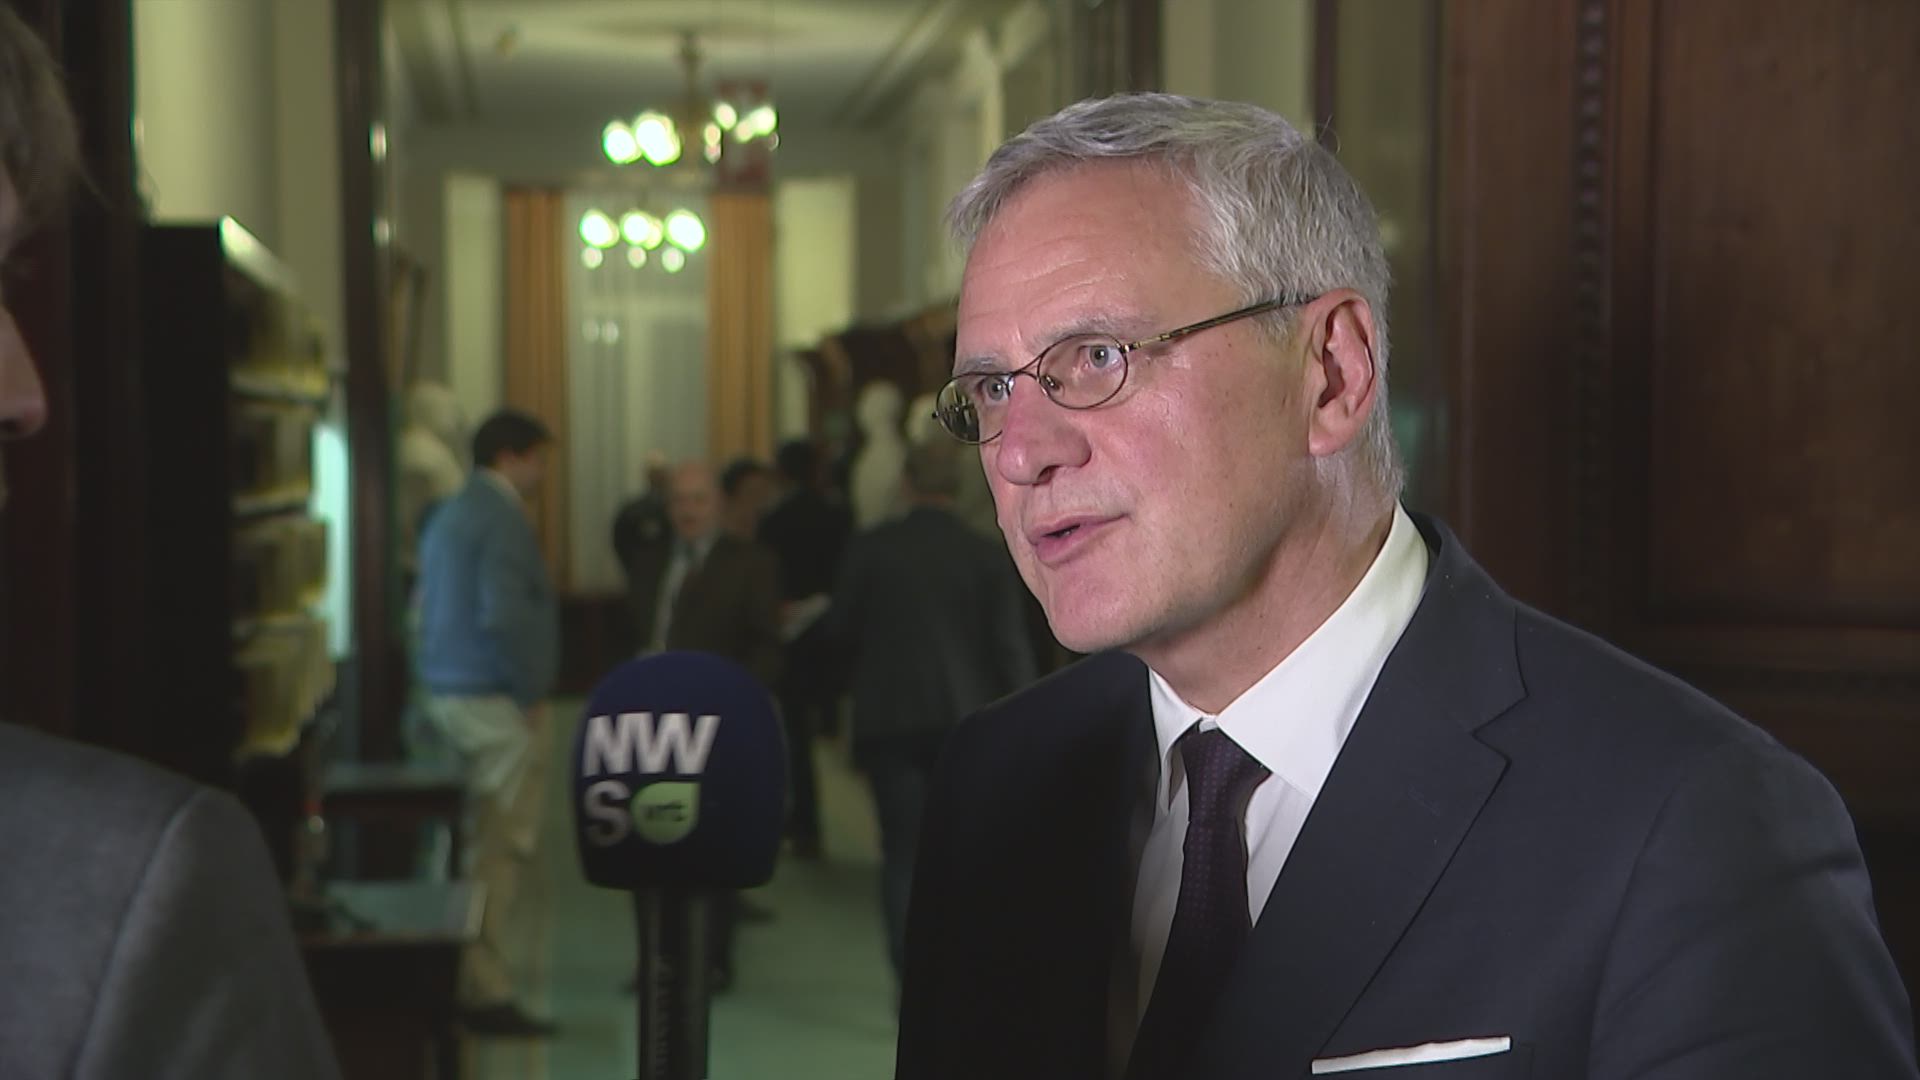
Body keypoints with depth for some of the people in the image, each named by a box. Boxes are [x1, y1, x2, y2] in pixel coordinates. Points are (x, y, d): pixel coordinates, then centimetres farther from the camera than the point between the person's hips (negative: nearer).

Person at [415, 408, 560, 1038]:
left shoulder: (449, 516, 16)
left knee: (471, 842, 15)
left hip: (448, 695, 10)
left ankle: (453, 979, 19)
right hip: (494, 701, -10)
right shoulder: (502, 519, -14)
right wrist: (531, 692, -14)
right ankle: (484, 991, -3)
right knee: (502, 850, -5)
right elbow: (502, 616, -24)